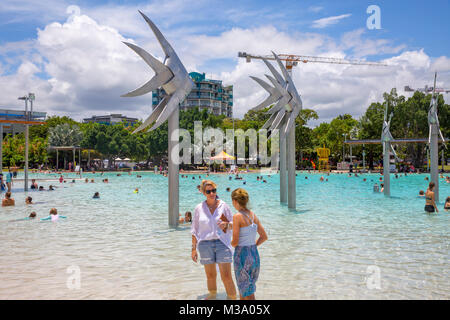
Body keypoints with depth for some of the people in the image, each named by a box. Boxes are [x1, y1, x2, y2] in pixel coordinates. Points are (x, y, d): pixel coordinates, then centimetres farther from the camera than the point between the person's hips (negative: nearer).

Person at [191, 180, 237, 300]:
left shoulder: (223, 206, 2)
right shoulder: (199, 208, 4)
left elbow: (232, 225, 8)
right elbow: (195, 230, 10)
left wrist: (226, 225, -15)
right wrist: (194, 248, 8)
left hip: (222, 243, -1)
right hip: (205, 244, 2)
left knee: (226, 277, -7)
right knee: (210, 275, 12)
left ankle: (232, 297, 5)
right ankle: (212, 295, 32)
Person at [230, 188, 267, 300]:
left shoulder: (237, 216, -16)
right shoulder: (253, 215, 5)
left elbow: (235, 242, -17)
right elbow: (264, 237, 11)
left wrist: (231, 243, 5)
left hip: (242, 256, -7)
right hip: (255, 254, 7)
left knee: (248, 294, 3)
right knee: (243, 288, 24)